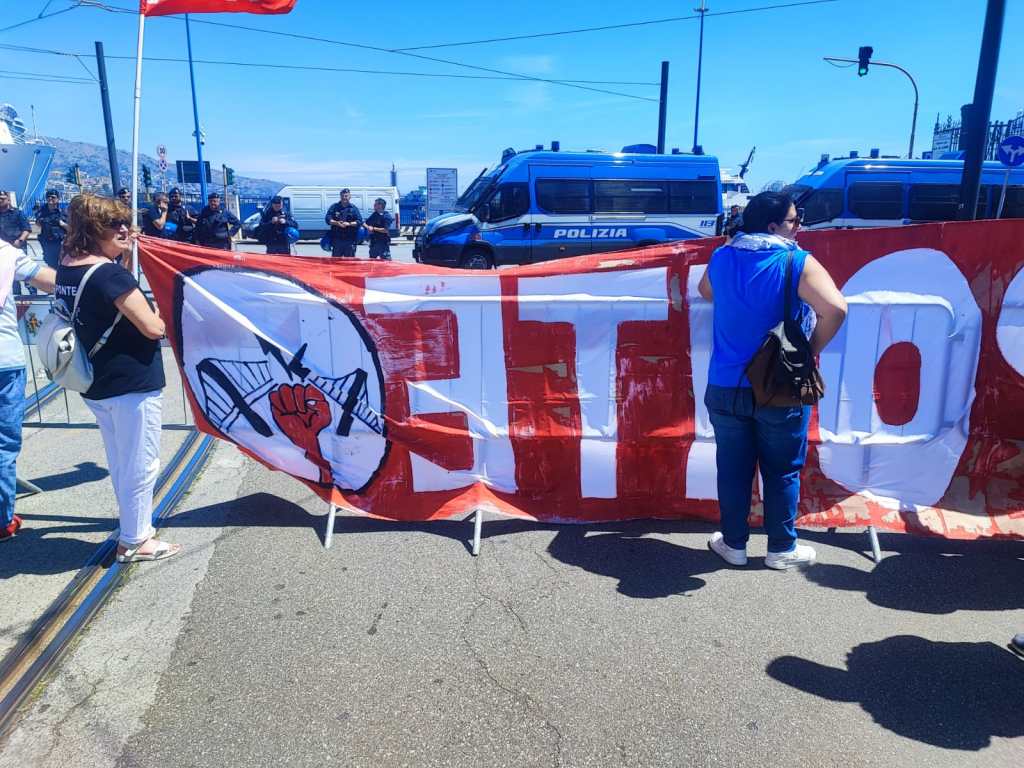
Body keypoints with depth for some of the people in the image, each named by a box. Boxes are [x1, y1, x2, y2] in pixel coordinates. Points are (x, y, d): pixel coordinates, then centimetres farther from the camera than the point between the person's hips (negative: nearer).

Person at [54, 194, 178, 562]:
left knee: (120, 462, 22)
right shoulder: (112, 274, -21)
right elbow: (153, 328, -22)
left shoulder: (67, 270, 4)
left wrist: (119, 253, 8)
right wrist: (158, 315, 2)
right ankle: (134, 541, 16)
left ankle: (132, 525, 37)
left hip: (94, 383, 9)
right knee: (140, 465, 5)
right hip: (132, 383, -9)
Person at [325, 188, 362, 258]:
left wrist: (349, 224, -16)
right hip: (336, 239, 1)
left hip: (350, 239, -1)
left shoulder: (354, 208, 7)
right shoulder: (334, 207, 9)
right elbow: (328, 219, 2)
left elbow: (359, 221, -2)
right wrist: (336, 223, -15)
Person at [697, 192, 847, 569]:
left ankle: (733, 543, 27)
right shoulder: (797, 262, -12)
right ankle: (782, 548, 26)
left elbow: (705, 292, 23)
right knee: (782, 471, 13)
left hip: (725, 388, 4)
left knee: (733, 469, 15)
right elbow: (835, 309, -25)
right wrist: (812, 349, -9)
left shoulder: (721, 258, 2)